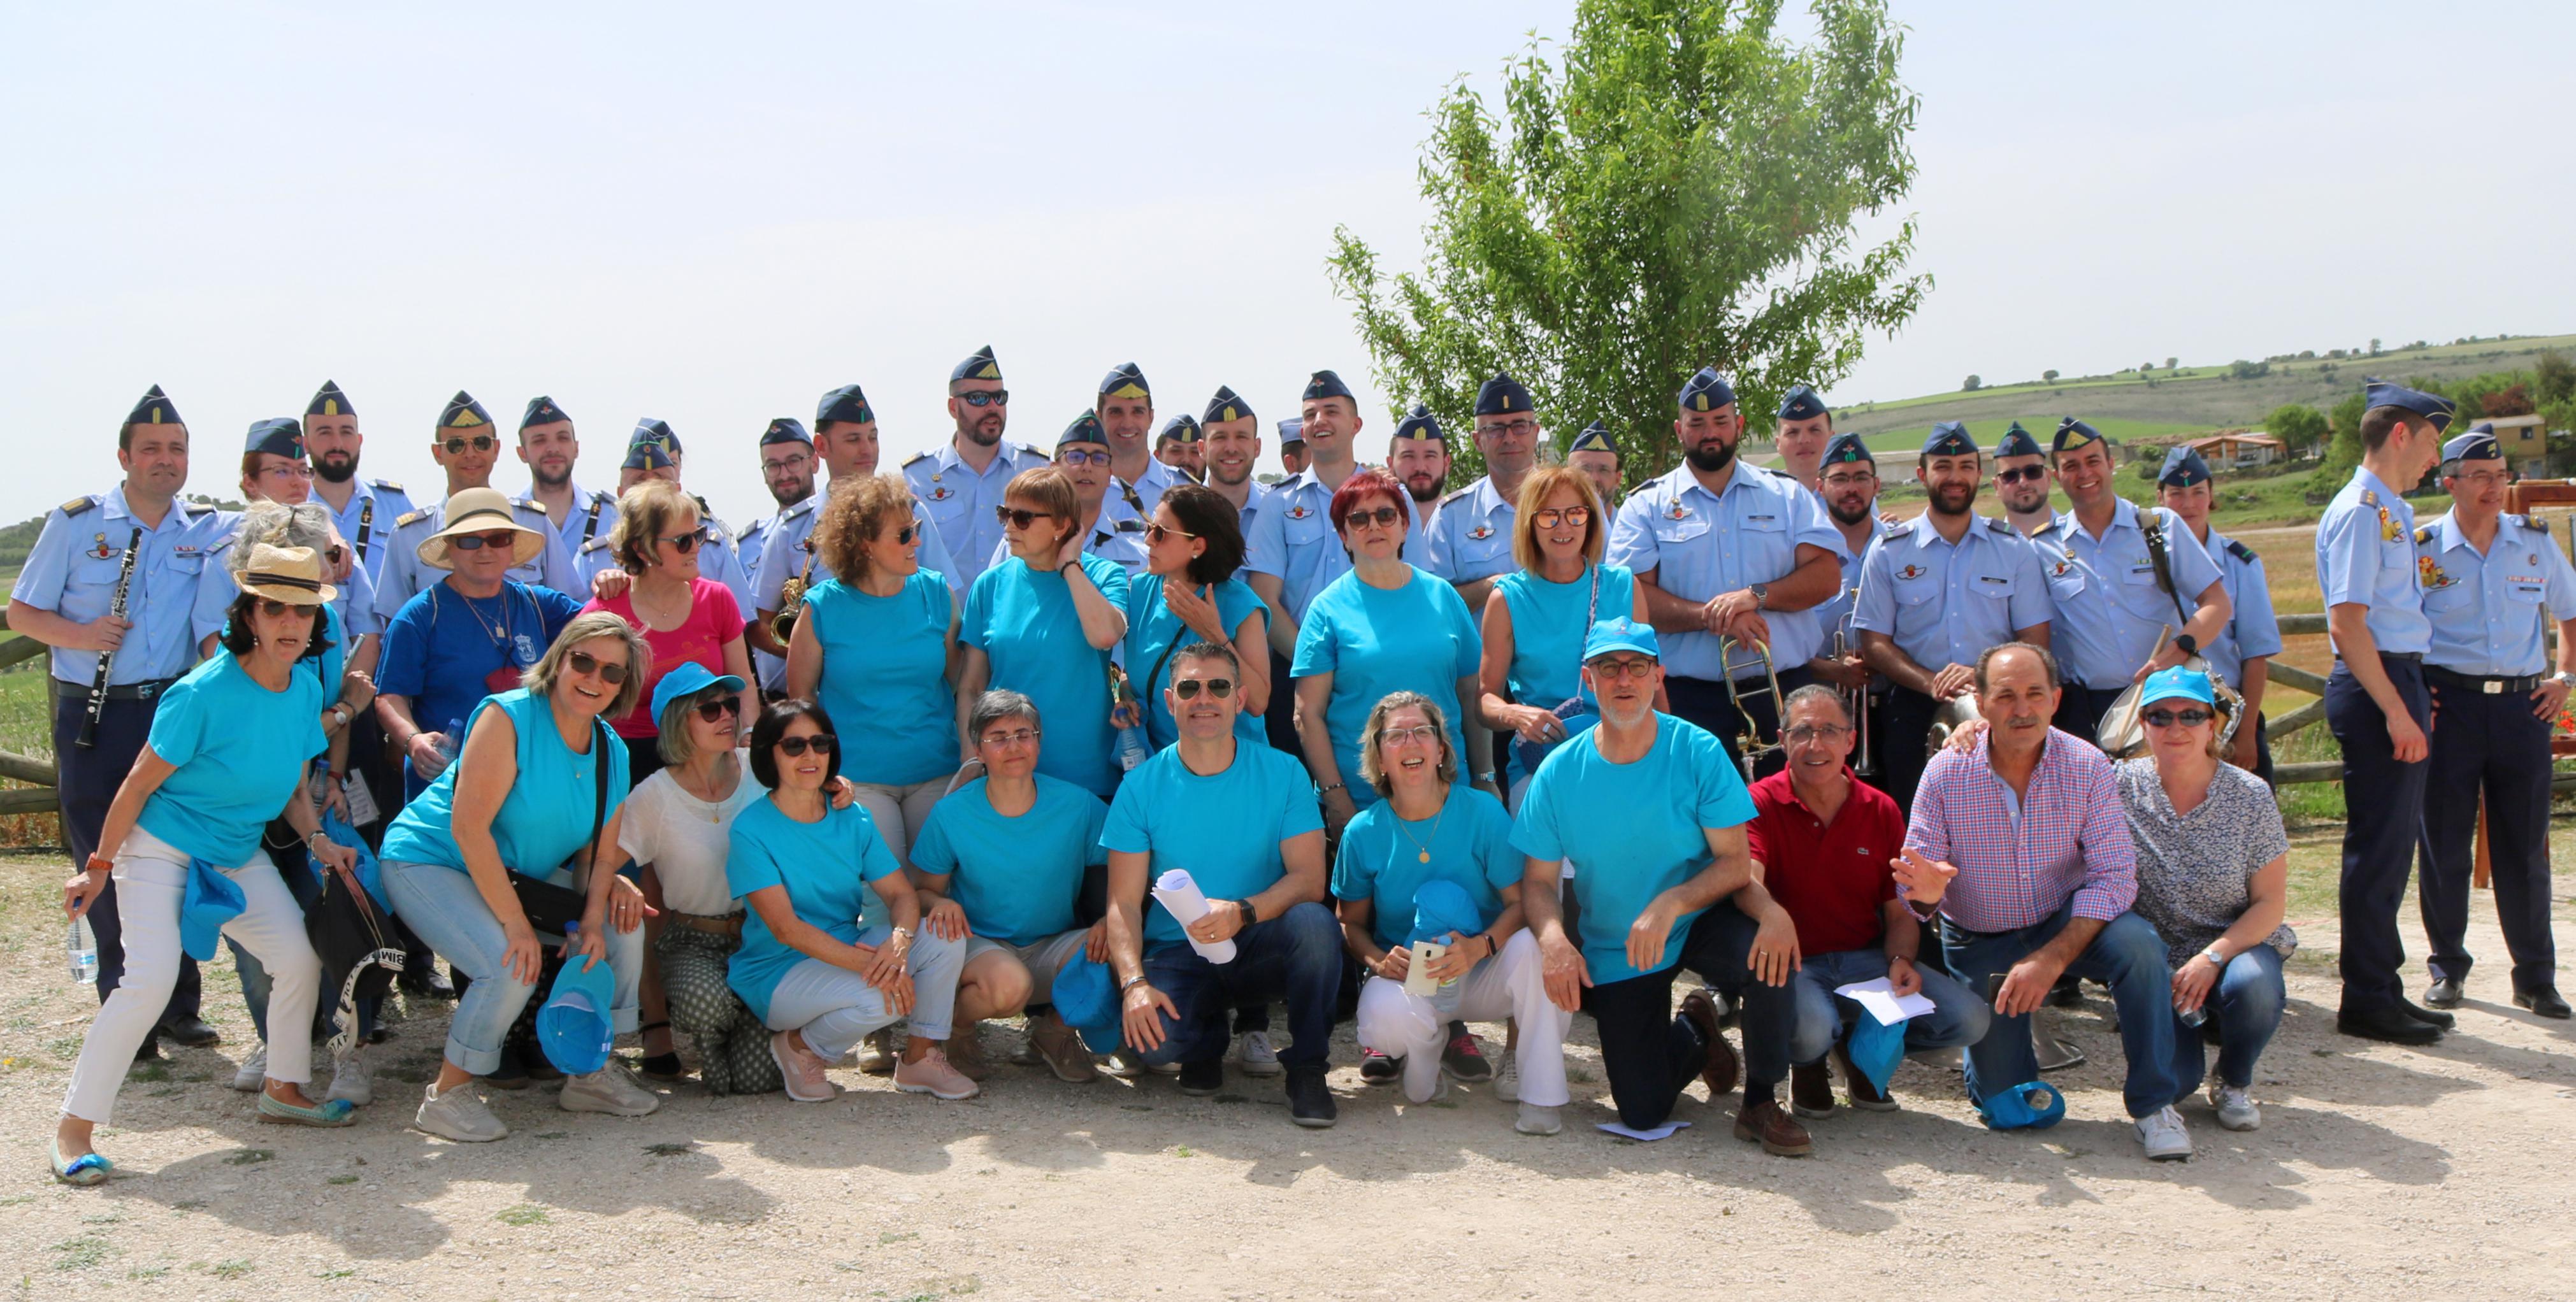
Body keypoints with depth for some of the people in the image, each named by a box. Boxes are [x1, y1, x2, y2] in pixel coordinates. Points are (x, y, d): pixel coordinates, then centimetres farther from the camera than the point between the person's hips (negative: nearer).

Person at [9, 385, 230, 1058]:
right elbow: (21, 612, 3)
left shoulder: (210, 528, 3)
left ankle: (179, 1006, 15)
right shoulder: (75, 523, 0)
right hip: (93, 717, -1)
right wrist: (80, 635, -16)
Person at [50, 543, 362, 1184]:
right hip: (161, 847, -7)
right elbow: (139, 785, -14)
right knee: (150, 976, -20)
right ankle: (74, 1126, -10)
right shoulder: (203, 694, -23)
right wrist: (98, 867, -8)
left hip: (239, 854, 7)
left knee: (299, 957, 1)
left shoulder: (306, 689, -2)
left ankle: (283, 1088, 22)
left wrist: (318, 840, -5)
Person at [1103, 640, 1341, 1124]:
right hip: (1176, 954, 0)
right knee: (1150, 1037, -31)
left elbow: (1309, 880, -9)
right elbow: (1123, 903, -5)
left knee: (1314, 922, -33)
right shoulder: (1142, 787, -1)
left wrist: (1242, 912, -28)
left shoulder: (1282, 773, -2)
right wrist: (1134, 983, -23)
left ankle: (1307, 1069, -9)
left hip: (1258, 948, 0)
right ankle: (1208, 1040, 9)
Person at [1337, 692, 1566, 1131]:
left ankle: (1542, 1096, -17)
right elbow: (1352, 923, 4)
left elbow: (1520, 901, -9)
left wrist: (1480, 947, -29)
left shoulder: (1482, 812, -7)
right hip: (1405, 978, 0)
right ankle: (1436, 1040, 5)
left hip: (1481, 974, 0)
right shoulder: (1363, 833, -3)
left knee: (1530, 946, -34)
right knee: (1385, 1014, -36)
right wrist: (1379, 961, -19)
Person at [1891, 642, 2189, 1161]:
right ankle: (2006, 1039, 34)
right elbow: (1911, 889, -15)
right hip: (1980, 941, 0)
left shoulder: (2087, 767, -15)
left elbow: (2114, 878, -19)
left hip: (2067, 923, 0)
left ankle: (2154, 1103, -14)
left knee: (2138, 944, -32)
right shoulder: (1946, 773, -16)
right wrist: (1927, 893, -41)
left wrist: (2052, 959, -30)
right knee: (2003, 1103, -2)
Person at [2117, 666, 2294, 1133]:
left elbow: (2271, 901, -6)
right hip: (2159, 960, 0)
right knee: (2169, 1079, -21)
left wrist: (2213, 957, -22)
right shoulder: (2120, 787, -7)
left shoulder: (2251, 797, -8)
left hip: (2237, 947, 0)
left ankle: (2233, 1082, -1)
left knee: (2254, 984, -35)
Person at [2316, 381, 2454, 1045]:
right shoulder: (2359, 512, -14)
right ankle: (2367, 1000, 2)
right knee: (2378, 845, -5)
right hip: (2375, 690, -10)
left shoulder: (2393, 512, 16)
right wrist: (2397, 710, -22)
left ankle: (2382, 988, 23)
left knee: (2394, 841, 14)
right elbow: (2346, 624, -21)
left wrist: (2413, 698, 14)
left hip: (2400, 681, 10)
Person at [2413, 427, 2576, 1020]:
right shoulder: (2423, 548, 0)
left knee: (2526, 847, 5)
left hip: (2522, 705, 2)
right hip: (2449, 702, -2)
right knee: (2445, 844, 3)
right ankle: (2448, 968, 16)